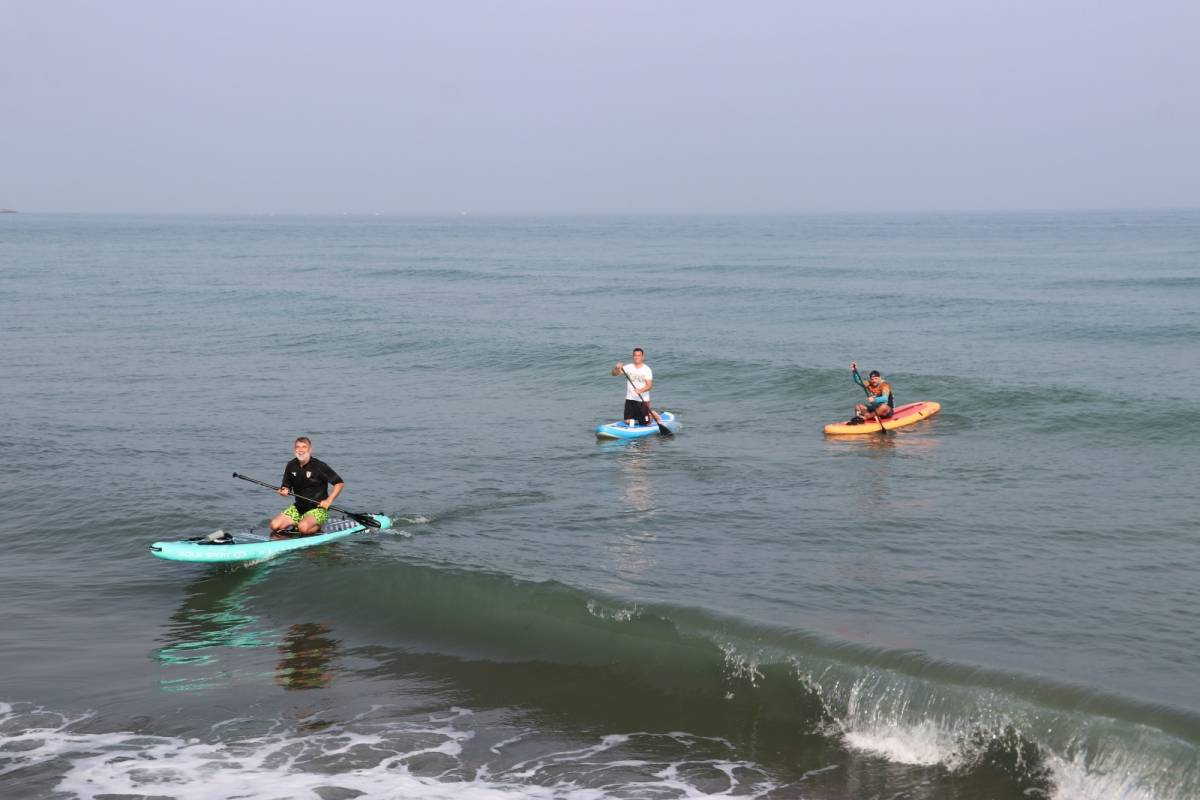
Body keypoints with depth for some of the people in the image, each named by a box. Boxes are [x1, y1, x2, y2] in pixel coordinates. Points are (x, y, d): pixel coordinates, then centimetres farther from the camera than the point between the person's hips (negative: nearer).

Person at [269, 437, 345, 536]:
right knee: (275, 526, -10)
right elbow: (286, 486, 12)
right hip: (298, 508, 6)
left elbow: (340, 483, -11)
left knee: (303, 528, -32)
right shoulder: (291, 466, 2)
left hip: (318, 509, -6)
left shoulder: (319, 466, -14)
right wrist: (284, 491, -13)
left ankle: (317, 527, 1)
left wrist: (329, 501, -19)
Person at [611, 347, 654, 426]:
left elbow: (649, 385, -13)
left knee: (644, 423, -1)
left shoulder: (647, 369, -6)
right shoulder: (628, 367, 1)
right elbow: (614, 373, -5)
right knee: (628, 421, 0)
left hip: (643, 400, -3)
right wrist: (617, 368, -27)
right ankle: (635, 419, 32)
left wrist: (641, 390, -32)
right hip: (630, 399, 3)